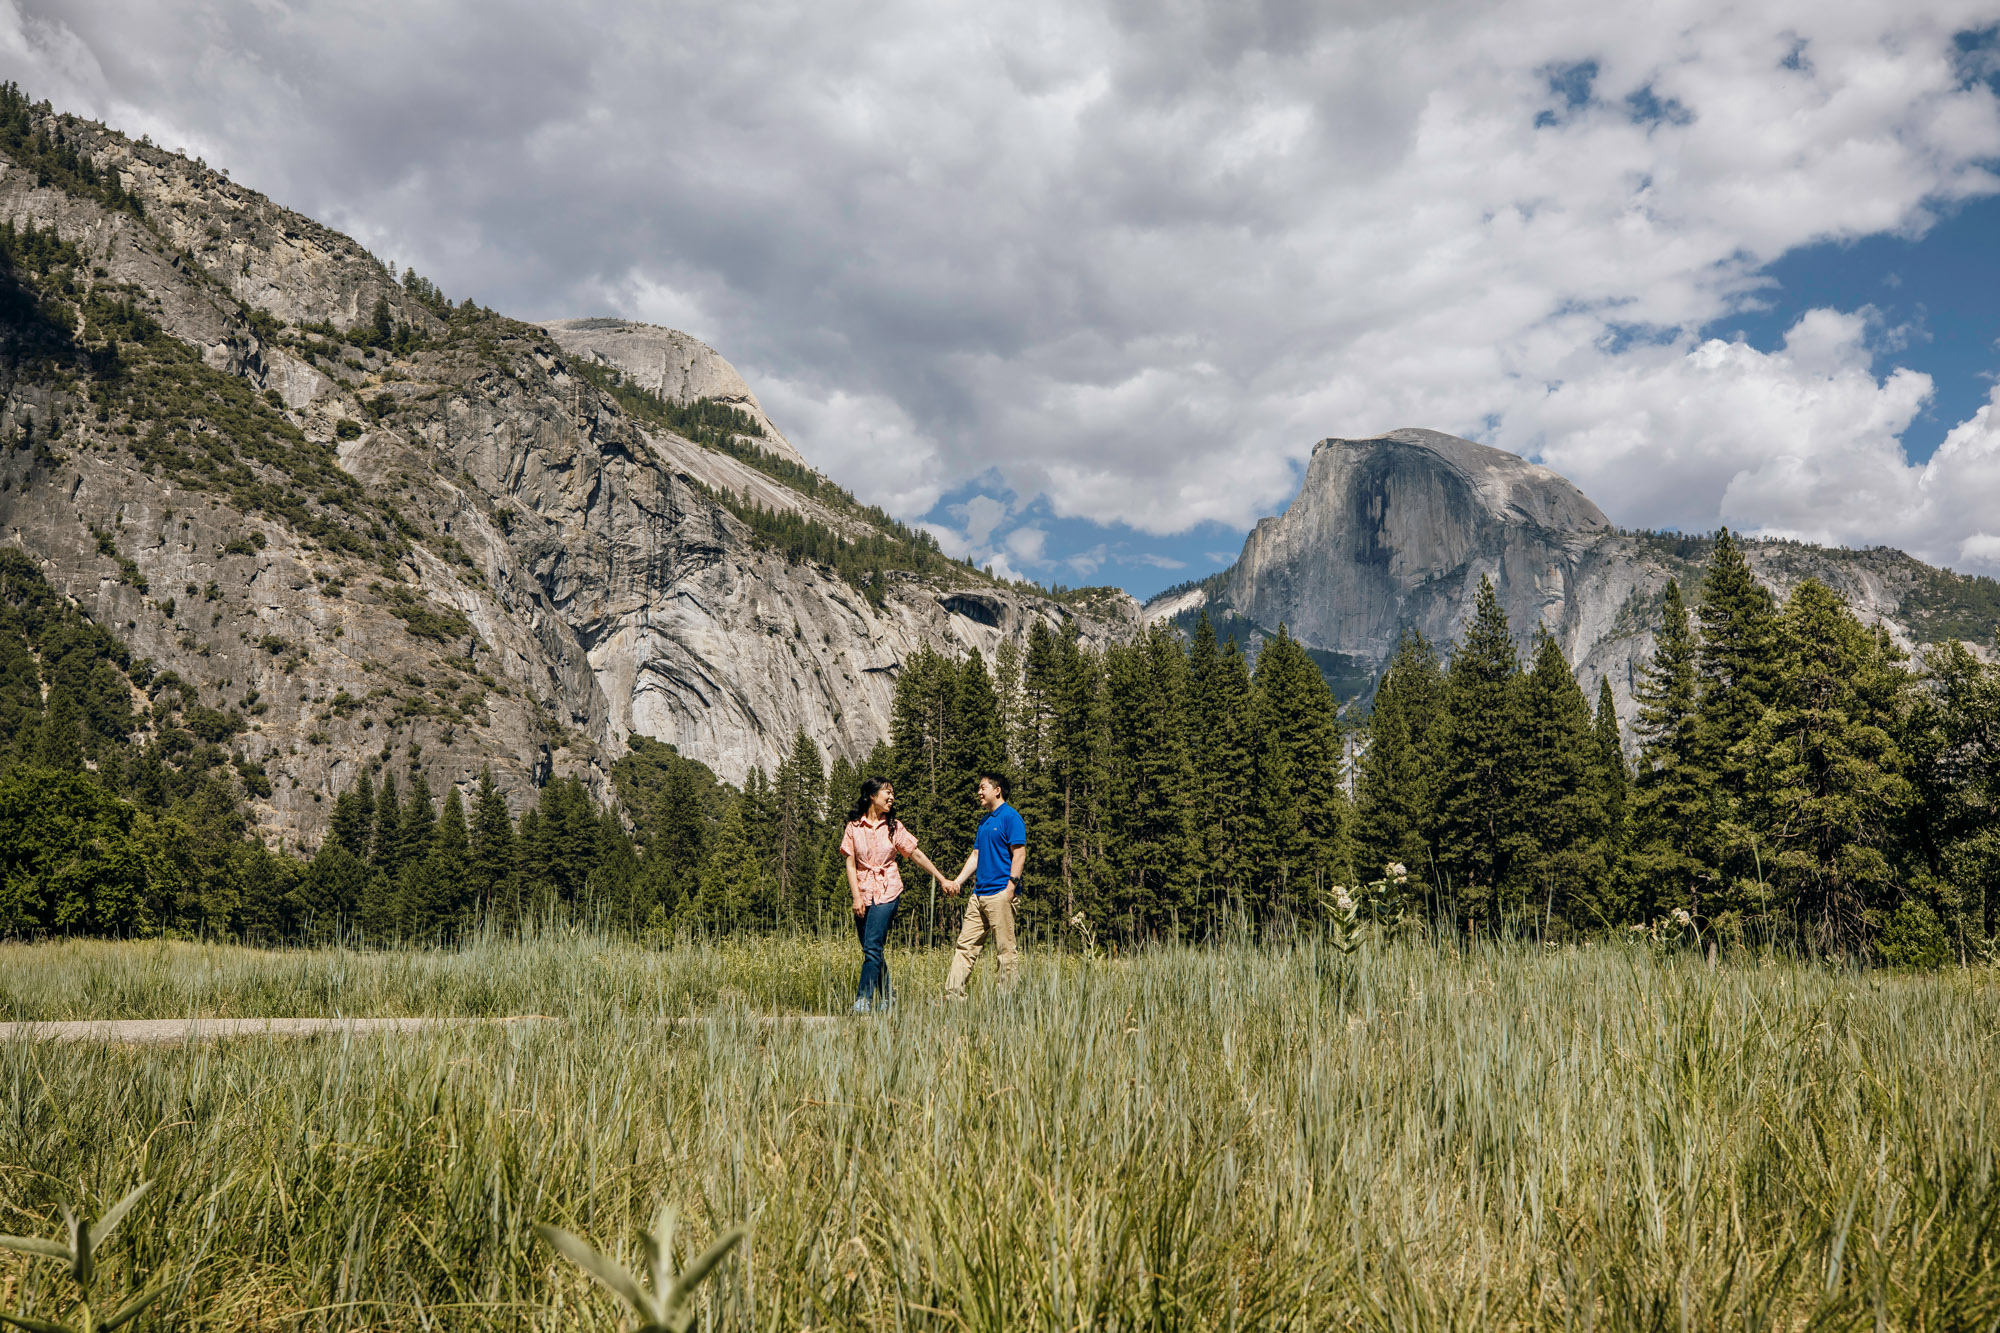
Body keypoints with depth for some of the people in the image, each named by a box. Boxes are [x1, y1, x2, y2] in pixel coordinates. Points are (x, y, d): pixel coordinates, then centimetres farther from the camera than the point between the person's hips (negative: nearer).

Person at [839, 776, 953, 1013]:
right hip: (863, 891, 2)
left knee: (872, 947, -14)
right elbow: (850, 863, 1)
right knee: (870, 949, 5)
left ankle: (863, 1000, -14)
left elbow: (917, 855, 11)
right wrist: (856, 896, -8)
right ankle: (887, 997, 18)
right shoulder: (854, 827, 3)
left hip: (887, 892, -1)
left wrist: (942, 879, 12)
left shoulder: (894, 827, 5)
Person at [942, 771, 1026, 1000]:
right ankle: (953, 996, 5)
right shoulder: (984, 820, 21)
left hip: (1000, 893, -9)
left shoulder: (1010, 817, -6)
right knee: (966, 945, 5)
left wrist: (1011, 886, -18)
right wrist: (958, 881, 14)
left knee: (1005, 950, -4)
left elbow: (1019, 854, -12)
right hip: (979, 893, 9)